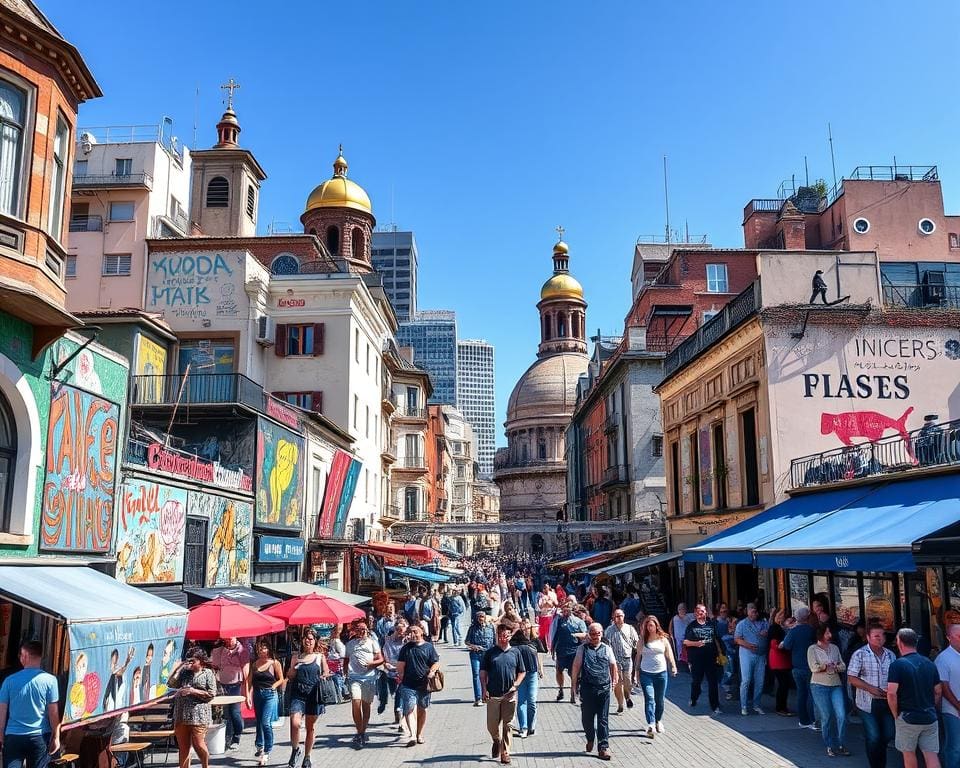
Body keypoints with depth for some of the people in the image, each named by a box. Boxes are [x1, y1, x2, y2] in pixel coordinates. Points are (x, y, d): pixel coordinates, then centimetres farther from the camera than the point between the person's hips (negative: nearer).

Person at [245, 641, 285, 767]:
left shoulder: (274, 663, -4)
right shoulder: (254, 664, 5)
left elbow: (281, 680, 2)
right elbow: (249, 681, 3)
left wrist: (273, 686, -12)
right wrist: (248, 696, -4)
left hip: (270, 695, -4)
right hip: (257, 694, 5)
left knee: (266, 723, -12)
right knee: (259, 722, 16)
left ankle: (267, 753, -5)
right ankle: (260, 746, 37)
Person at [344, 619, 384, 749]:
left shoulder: (372, 642, 8)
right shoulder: (350, 644, 14)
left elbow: (380, 659, 4)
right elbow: (346, 660, 24)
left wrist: (370, 663, -13)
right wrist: (346, 672, 10)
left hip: (369, 677, 0)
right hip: (354, 677, 0)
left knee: (366, 705, 7)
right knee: (356, 703, -14)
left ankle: (363, 732, 21)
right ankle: (360, 733, -4)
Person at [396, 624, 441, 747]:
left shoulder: (428, 647, 5)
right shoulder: (406, 648, 9)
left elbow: (436, 663, 3)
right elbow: (400, 664, 8)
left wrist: (432, 672, -14)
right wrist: (400, 675, -4)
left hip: (424, 684, 0)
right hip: (408, 685, 0)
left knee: (422, 710, 11)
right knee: (409, 709, -13)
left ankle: (420, 734, 25)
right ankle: (412, 735, -19)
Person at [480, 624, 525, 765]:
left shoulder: (515, 652, 5)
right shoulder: (490, 652, 2)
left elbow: (522, 672, 10)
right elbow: (483, 672, 4)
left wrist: (515, 685, -5)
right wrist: (484, 689, -5)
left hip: (510, 695, 0)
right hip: (493, 695, 0)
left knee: (507, 726, 5)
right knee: (492, 726, 5)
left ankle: (505, 753, 15)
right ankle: (497, 741, 36)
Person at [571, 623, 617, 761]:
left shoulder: (607, 649, 8)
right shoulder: (582, 648, 2)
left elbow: (613, 665, 15)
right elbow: (576, 667, 1)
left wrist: (615, 679, 2)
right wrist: (573, 686, -2)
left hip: (604, 688, 1)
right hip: (587, 688, -1)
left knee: (603, 719, 2)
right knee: (587, 717, 9)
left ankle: (603, 747, 7)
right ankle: (590, 739, 36)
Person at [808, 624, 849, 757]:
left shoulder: (834, 648, 10)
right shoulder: (812, 649, -3)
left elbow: (843, 666, 6)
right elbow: (814, 667, -12)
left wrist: (828, 666, -12)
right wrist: (833, 666, -10)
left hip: (836, 685, 4)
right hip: (819, 686, -3)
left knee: (841, 715, -5)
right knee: (826, 717, 1)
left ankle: (839, 745, 11)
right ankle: (830, 746, 17)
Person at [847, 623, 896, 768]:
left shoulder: (890, 655, 6)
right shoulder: (860, 654, -9)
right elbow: (851, 677, -10)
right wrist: (870, 688, -18)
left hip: (887, 702, 5)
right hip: (868, 703, -5)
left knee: (889, 734, 13)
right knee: (873, 737, -2)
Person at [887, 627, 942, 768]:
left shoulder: (897, 665, -13)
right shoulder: (930, 664, 5)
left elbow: (891, 694, -18)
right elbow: (938, 691, 12)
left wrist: (896, 715, -5)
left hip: (908, 718, -4)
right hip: (930, 717, 4)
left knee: (909, 753, 12)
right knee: (931, 754, 5)